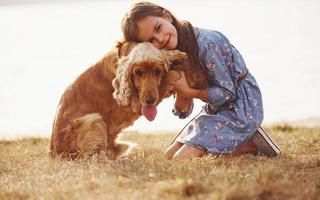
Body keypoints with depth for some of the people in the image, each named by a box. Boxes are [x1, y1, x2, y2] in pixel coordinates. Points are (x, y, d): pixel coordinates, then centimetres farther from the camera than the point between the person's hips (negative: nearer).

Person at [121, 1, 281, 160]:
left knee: (181, 159, -18)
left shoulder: (206, 44, -24)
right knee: (169, 156, 10)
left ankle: (251, 145, -6)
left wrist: (187, 91, -20)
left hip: (241, 107, -9)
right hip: (216, 110, 9)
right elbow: (183, 112, 2)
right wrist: (180, 92, -18)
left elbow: (228, 93, -19)